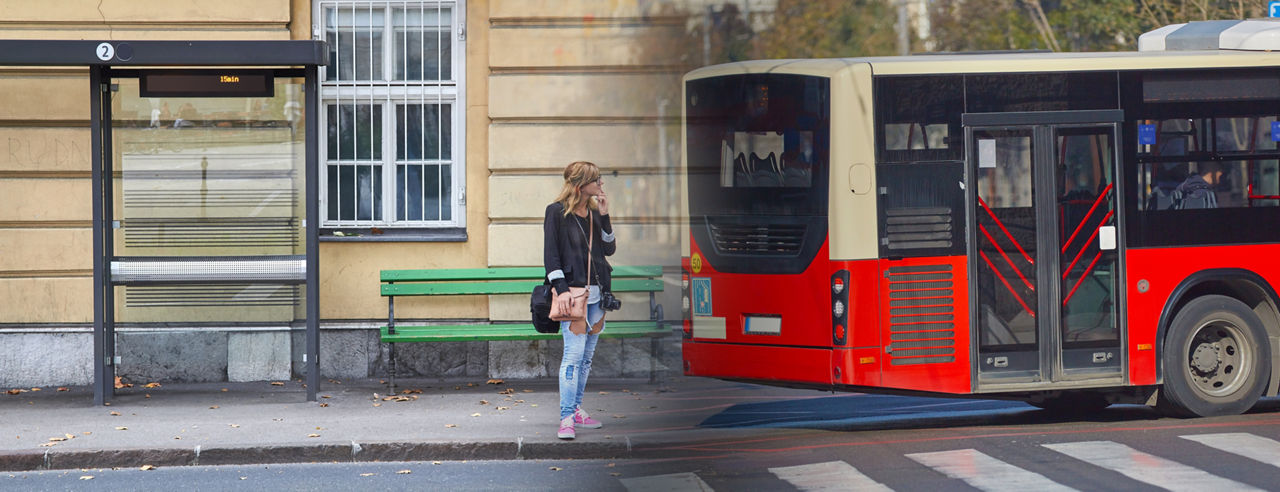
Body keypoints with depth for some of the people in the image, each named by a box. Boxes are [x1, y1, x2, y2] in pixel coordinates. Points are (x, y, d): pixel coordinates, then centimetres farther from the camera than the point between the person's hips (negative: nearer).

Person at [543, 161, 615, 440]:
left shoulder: (594, 213, 13)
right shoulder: (557, 212, -5)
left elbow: (610, 249, 9)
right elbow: (551, 254, -8)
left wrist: (604, 216, -1)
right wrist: (560, 288, -17)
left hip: (595, 292, 7)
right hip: (572, 292, -7)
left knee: (587, 355, 9)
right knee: (574, 353, -14)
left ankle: (576, 409, 19)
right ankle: (566, 418, -14)